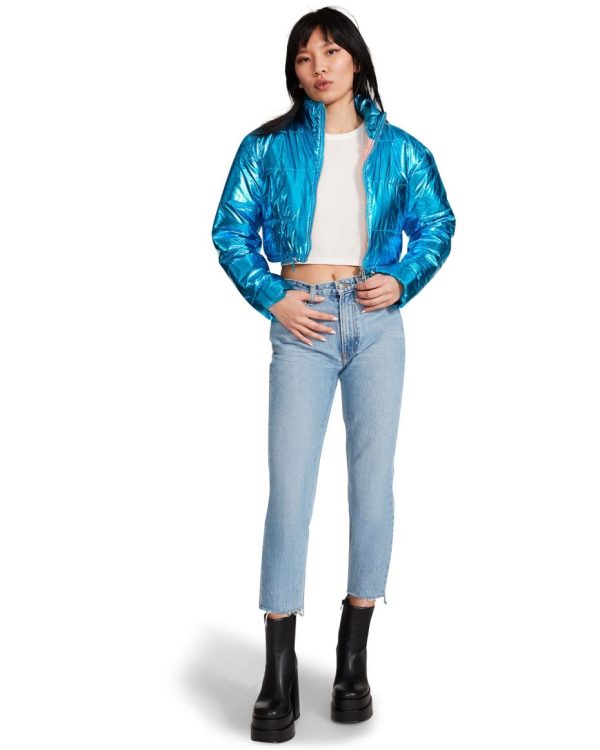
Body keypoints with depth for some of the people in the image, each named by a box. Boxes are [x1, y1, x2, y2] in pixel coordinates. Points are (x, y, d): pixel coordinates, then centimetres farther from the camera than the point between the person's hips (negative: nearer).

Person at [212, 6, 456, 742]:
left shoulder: (398, 149, 8)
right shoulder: (269, 146, 5)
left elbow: (437, 224, 13)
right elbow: (231, 229, 5)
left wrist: (403, 282, -3)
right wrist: (272, 297, -7)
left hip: (376, 320, 2)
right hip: (303, 325, -1)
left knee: (372, 481, 3)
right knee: (289, 487, -7)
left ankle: (353, 661, 16)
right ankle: (279, 677, 1)